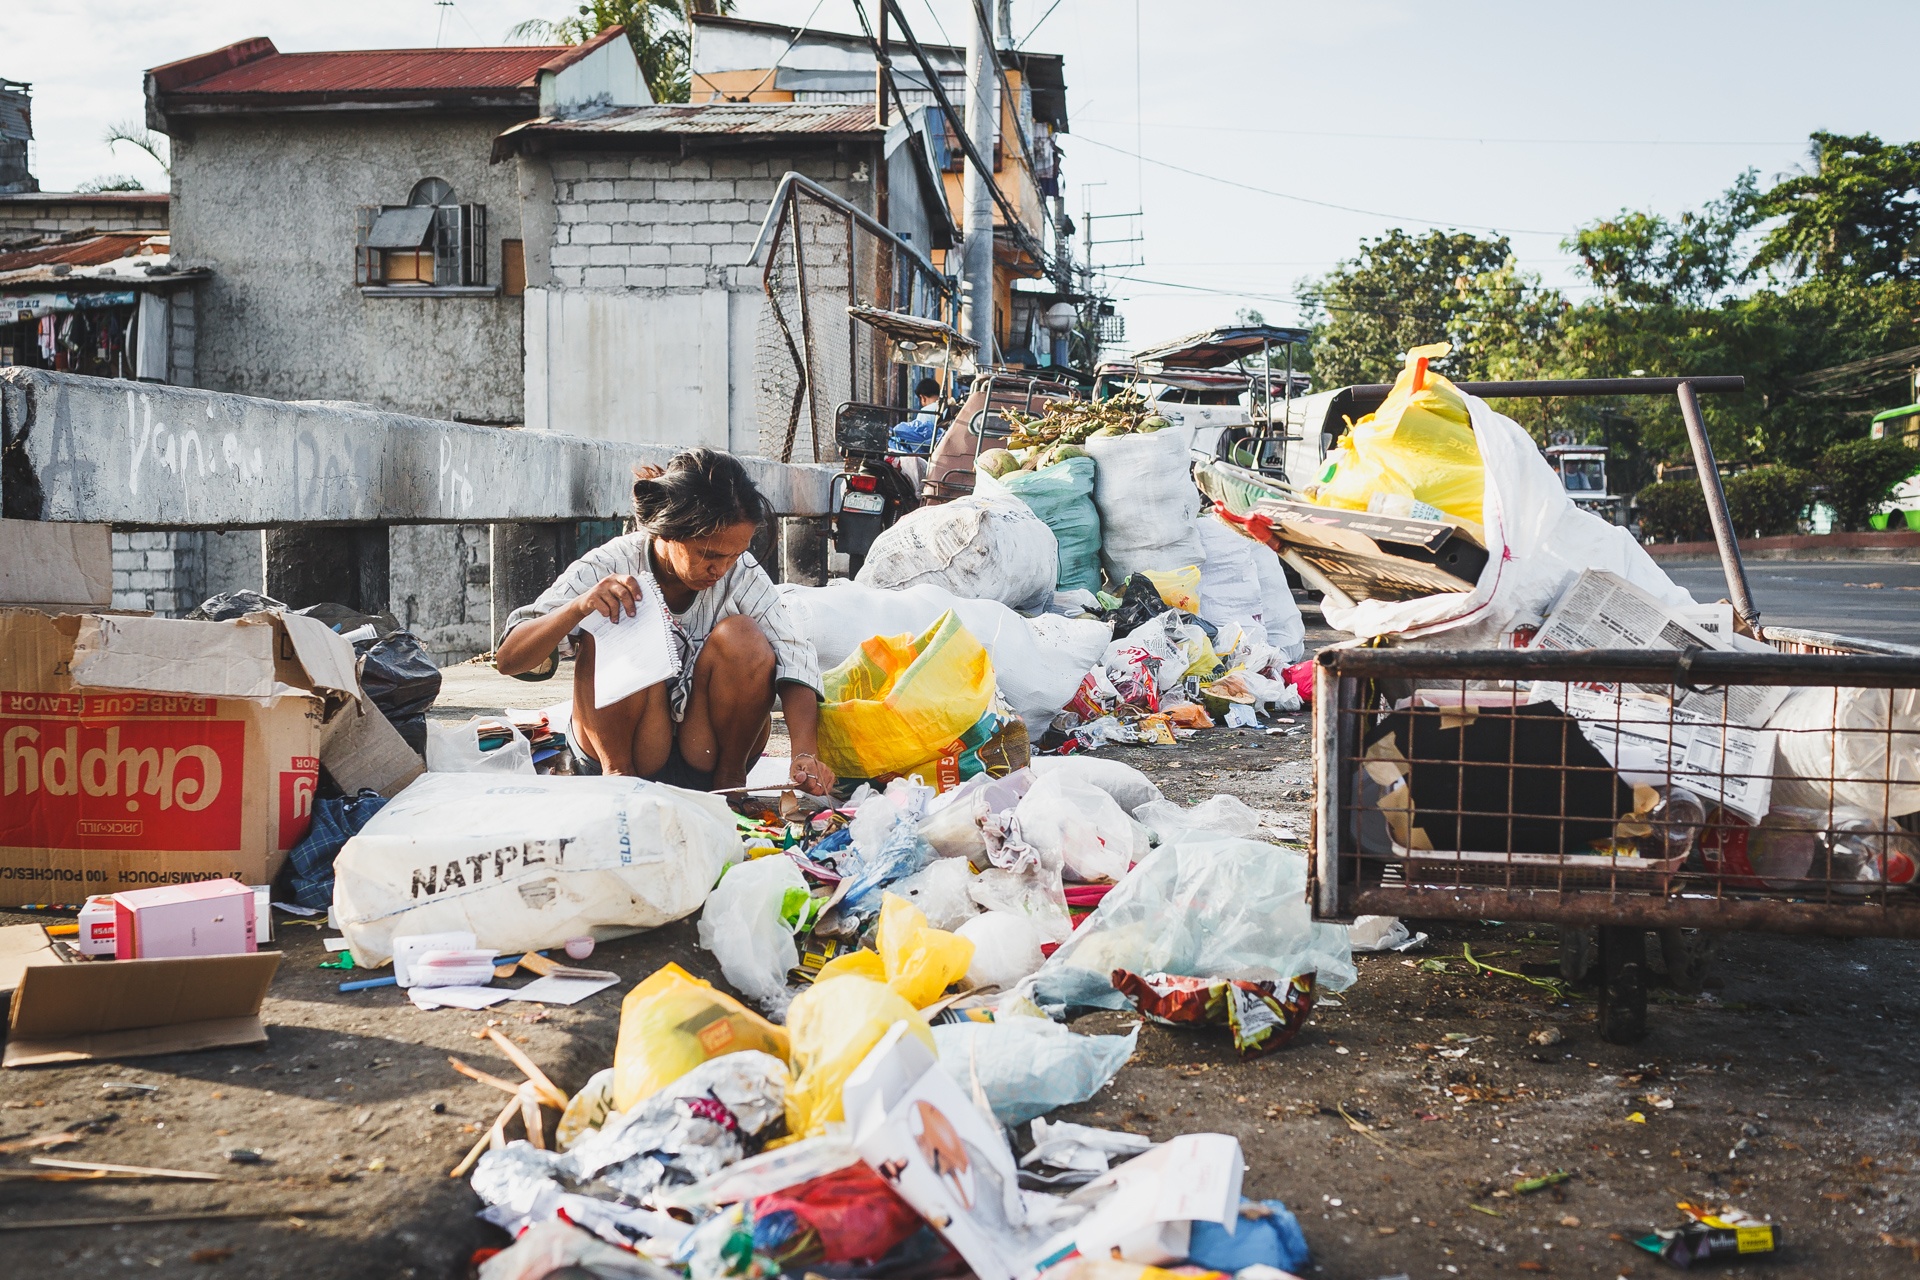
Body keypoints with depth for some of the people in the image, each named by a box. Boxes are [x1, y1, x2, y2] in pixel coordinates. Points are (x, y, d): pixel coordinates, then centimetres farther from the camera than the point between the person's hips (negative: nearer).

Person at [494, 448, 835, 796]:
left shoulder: (740, 570, -11)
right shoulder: (610, 569, -16)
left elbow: (792, 651, -21)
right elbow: (508, 659, -20)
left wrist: (805, 754, -37)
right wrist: (578, 607, -39)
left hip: (710, 751, 2)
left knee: (741, 637, -23)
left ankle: (730, 775, -6)